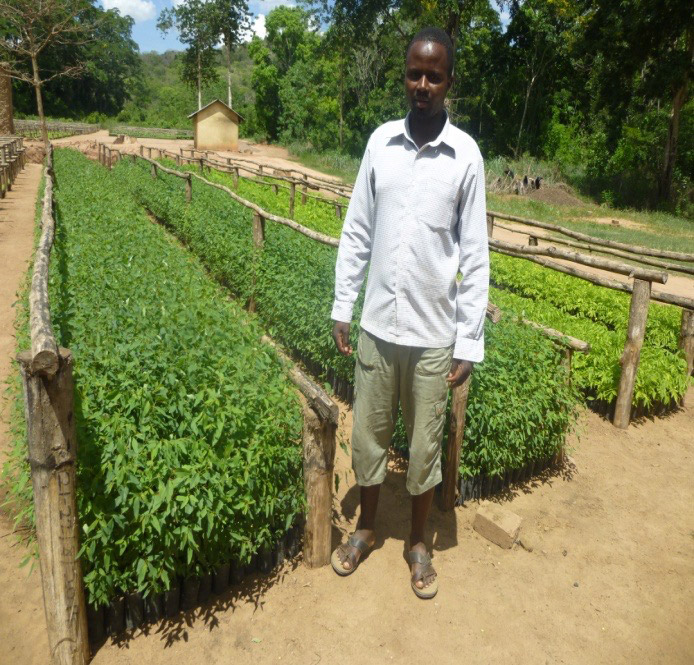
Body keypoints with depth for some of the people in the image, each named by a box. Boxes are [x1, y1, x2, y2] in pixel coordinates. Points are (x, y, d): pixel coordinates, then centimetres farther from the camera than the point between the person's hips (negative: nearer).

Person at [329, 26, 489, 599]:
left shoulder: (465, 155, -6)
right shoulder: (380, 141, 2)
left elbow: (475, 255, -5)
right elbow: (357, 231, 6)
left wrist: (470, 343, -7)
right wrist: (342, 308, 4)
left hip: (433, 335, -2)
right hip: (377, 326, 3)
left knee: (425, 446, 13)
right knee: (368, 435, 16)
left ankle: (418, 542, 36)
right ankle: (366, 528, 40)